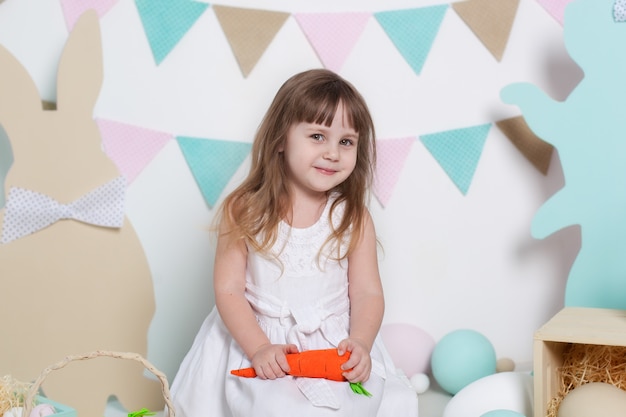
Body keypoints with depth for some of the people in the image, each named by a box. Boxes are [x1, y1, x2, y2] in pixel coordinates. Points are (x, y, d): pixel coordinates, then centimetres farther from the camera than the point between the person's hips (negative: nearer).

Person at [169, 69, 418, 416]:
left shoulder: (353, 218, 0)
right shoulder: (244, 212, -4)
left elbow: (367, 293, 0)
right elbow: (229, 289, -5)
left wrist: (360, 344, -18)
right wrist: (259, 348, -18)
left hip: (335, 347, 2)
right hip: (257, 341, -1)